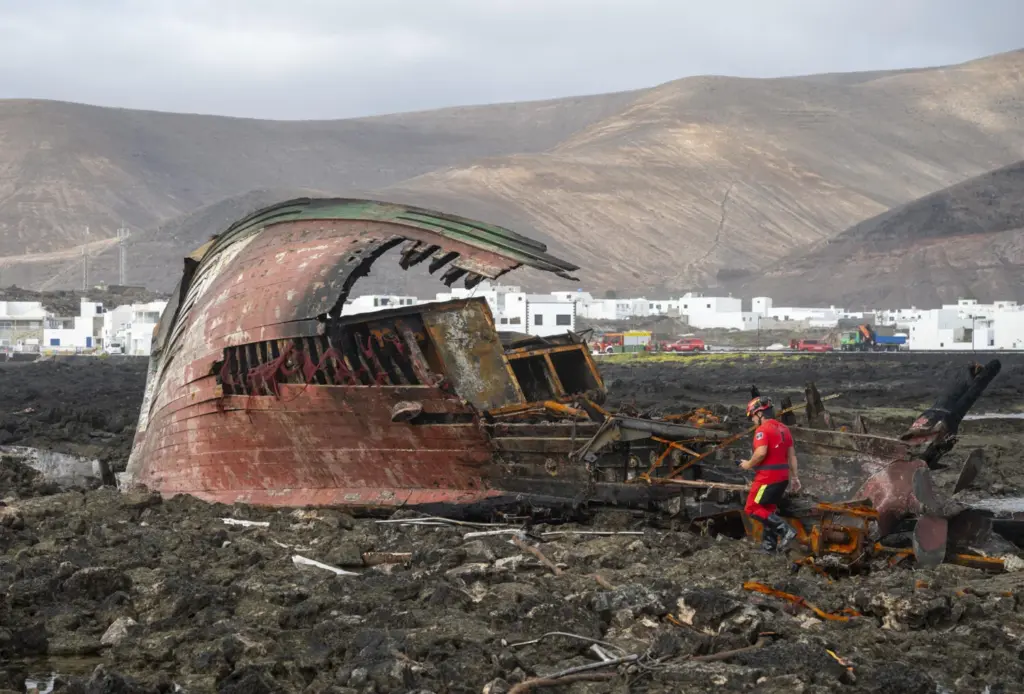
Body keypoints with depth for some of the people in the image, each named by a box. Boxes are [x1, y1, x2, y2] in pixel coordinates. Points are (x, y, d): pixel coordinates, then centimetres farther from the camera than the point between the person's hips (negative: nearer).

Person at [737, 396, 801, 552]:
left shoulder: (763, 429, -15)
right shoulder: (784, 428, 12)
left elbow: (761, 453, -27)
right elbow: (792, 455, 13)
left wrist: (749, 464, -10)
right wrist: (795, 477, 17)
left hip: (768, 476, -9)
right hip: (782, 476, 9)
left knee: (752, 508, -1)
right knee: (769, 508, 19)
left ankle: (785, 529, -11)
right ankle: (769, 543, 20)